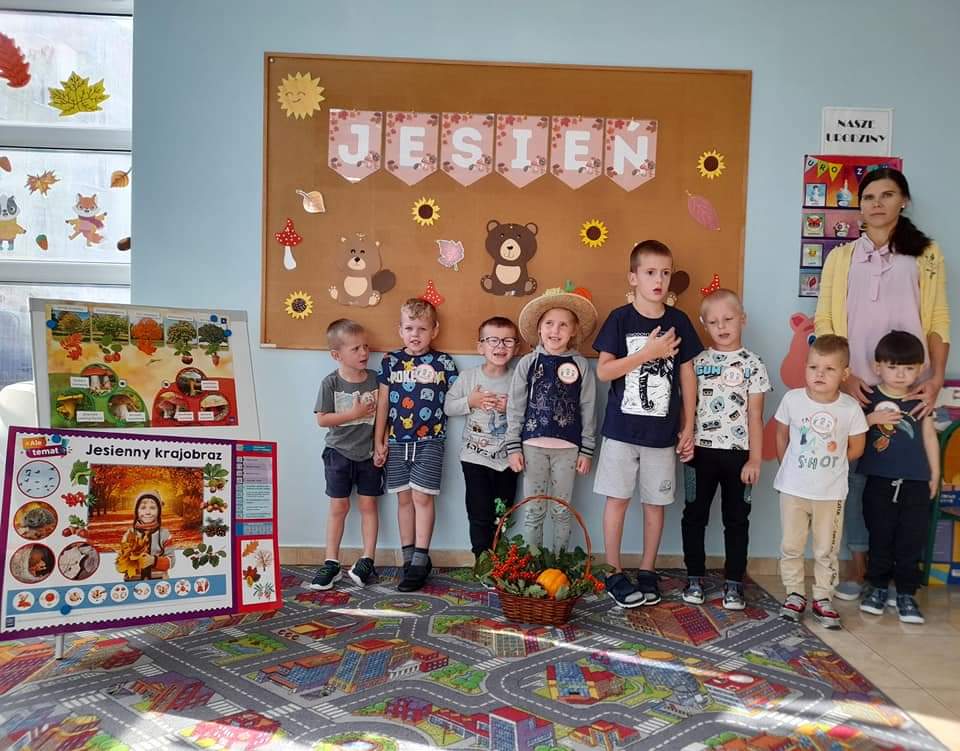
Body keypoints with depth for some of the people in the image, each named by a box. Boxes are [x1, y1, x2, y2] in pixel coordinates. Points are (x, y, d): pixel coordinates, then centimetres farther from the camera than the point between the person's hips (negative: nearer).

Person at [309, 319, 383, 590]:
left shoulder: (375, 378, -3)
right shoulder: (330, 383, -9)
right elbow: (322, 419, -11)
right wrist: (355, 413, -18)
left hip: (369, 453, 2)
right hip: (339, 453, -1)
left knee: (368, 504, 6)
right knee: (338, 506, 5)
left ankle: (367, 560, 14)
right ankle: (331, 563, 14)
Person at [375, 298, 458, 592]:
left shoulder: (443, 362, 0)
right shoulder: (391, 361, 4)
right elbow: (383, 403, 7)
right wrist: (379, 441, 6)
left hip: (430, 440, -2)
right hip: (397, 441, 2)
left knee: (422, 497, -4)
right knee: (404, 498, 8)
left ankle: (420, 560, 3)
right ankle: (409, 556, 19)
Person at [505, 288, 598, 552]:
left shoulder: (581, 365, -1)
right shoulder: (527, 363, 0)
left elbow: (588, 410, 2)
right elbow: (515, 408, 2)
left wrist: (587, 450, 0)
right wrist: (513, 447, -1)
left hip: (567, 447, 0)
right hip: (533, 445, 0)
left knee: (562, 511, 10)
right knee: (533, 511, 8)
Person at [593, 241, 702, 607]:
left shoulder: (678, 321, 3)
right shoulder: (620, 319, -4)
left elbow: (687, 376, 7)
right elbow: (603, 371, -11)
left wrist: (688, 427, 5)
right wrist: (647, 352, -18)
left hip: (663, 431, 2)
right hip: (622, 428, -2)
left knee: (656, 502, 10)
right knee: (617, 499, 4)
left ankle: (647, 572, 25)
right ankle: (614, 573, 17)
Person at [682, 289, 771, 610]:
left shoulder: (752, 364, -1)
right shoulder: (698, 362, 4)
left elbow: (755, 416, -2)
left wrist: (755, 459, -6)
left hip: (738, 453, -1)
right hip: (701, 451, 2)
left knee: (736, 519, 7)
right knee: (694, 515, 7)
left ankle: (733, 583, 17)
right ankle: (695, 578, 21)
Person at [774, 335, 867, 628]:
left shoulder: (850, 408, -12)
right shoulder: (792, 399, -10)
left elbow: (856, 448, 0)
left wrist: (830, 463, 1)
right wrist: (790, 467, 4)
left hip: (831, 492, -1)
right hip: (793, 489, 1)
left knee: (826, 549, 11)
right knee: (791, 546, 9)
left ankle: (822, 599, 25)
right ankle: (794, 595, 24)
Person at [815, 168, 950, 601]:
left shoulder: (926, 255, 8)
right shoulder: (840, 257, 9)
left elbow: (938, 321, 4)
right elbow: (824, 323, 4)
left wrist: (937, 379, -8)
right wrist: (843, 376, -7)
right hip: (854, 386, 1)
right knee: (854, 472, 2)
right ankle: (859, 565, 13)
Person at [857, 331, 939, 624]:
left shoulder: (921, 401, 5)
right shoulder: (868, 400, -1)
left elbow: (930, 437, 10)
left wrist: (935, 474, 11)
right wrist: (871, 419, -17)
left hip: (916, 483, 2)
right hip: (880, 481, -1)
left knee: (912, 541, 4)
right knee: (880, 537, 7)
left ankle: (906, 594, 16)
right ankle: (877, 587, 22)